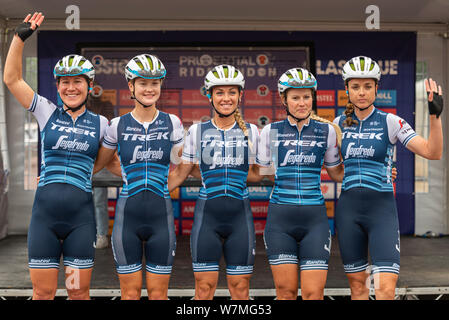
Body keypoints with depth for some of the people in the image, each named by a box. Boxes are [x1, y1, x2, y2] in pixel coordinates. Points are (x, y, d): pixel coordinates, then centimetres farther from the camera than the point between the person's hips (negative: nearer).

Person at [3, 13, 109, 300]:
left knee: (79, 292, 8)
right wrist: (20, 37, -1)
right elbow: (12, 79, 4)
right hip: (45, 212, 0)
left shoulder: (101, 123, 6)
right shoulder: (48, 113, 6)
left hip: (81, 215, 0)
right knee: (43, 292, 7)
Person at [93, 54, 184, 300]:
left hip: (160, 214, 0)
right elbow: (97, 164, 13)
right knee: (130, 291, 7)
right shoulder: (117, 125, 2)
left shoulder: (172, 123, 2)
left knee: (158, 292, 7)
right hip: (128, 213, 0)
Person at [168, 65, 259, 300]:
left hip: (239, 213, 1)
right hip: (207, 213, -1)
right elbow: (180, 173, 8)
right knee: (204, 287, 3)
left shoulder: (250, 131, 6)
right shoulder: (197, 131, 4)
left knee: (240, 287, 6)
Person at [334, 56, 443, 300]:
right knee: (357, 284, 11)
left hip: (381, 208, -3)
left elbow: (432, 152, -11)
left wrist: (435, 115, -22)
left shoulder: (390, 122, -2)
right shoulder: (338, 124, 7)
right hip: (348, 209, 3)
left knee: (385, 289, -12)